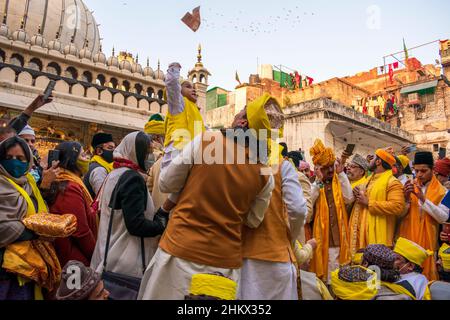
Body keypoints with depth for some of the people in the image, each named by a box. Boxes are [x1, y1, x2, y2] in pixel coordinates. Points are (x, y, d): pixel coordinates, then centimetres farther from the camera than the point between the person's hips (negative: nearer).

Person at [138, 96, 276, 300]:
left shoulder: (204, 141, -12)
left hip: (182, 249, -2)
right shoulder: (265, 175, -4)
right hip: (226, 259, 3)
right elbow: (253, 221, 9)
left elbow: (165, 184, -3)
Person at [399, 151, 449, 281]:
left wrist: (424, 199, -21)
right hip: (407, 237, 2)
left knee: (425, 269, 6)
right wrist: (406, 197, -15)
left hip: (427, 239, -2)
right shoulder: (409, 187, 4)